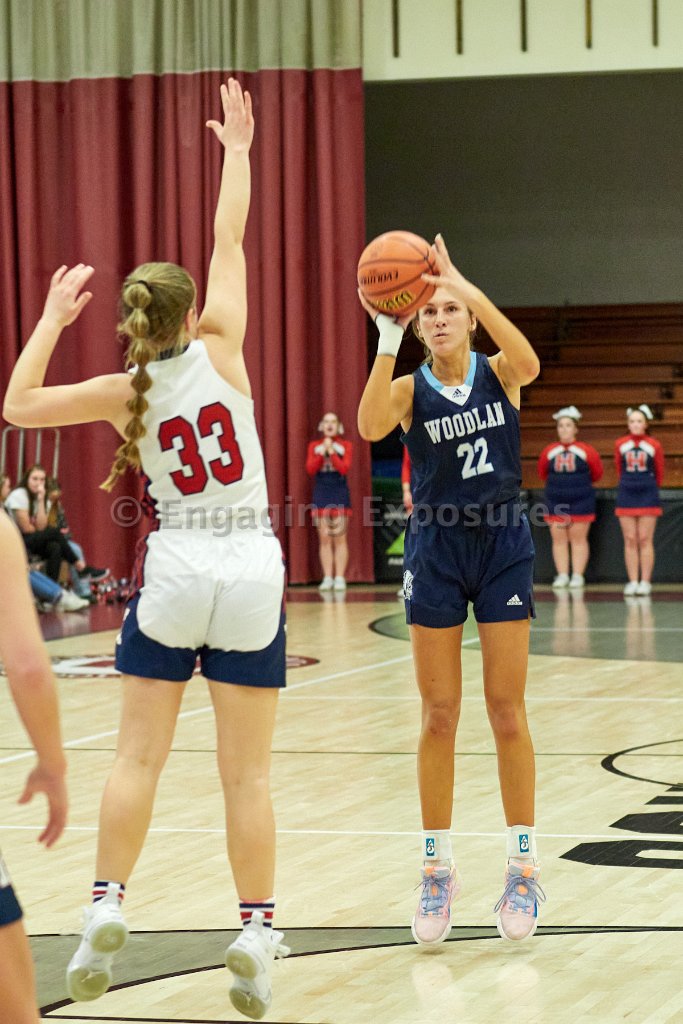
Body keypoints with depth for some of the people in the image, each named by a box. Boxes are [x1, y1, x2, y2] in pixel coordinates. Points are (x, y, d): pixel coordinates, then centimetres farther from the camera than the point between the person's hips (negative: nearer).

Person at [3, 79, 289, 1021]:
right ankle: (257, 932, -1)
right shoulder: (221, 351, -4)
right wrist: (238, 148, 16)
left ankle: (107, 906, -4)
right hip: (250, 568, 0)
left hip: (173, 568, 0)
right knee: (247, 771, 2)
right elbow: (232, 238, 5)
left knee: (138, 755, 7)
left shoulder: (123, 392, -2)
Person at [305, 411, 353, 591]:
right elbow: (310, 469, -3)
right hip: (321, 494, 2)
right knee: (324, 538, 0)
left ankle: (340, 578, -5)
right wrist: (322, 453, -13)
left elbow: (344, 468, -9)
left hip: (339, 494, -2)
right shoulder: (314, 446, 9)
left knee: (339, 538, -6)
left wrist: (331, 451, -15)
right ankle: (327, 578, 2)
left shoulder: (345, 446, 3)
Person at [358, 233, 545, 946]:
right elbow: (370, 426, -23)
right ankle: (437, 867, 12)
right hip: (435, 548, 1)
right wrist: (387, 338, -33)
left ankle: (522, 866, 9)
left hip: (502, 546, 0)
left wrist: (467, 287, -35)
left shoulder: (498, 373, -1)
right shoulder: (409, 389, 0)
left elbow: (529, 363, -26)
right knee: (438, 717, 3)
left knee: (507, 713, 1)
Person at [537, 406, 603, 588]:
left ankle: (578, 575, 4)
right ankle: (562, 575, 8)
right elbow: (542, 473, 13)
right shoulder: (549, 451, 0)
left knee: (578, 539, 2)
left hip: (580, 501, -3)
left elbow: (597, 472, 5)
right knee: (559, 539, 4)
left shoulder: (586, 450, -6)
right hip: (555, 501, 3)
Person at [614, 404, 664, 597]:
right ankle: (632, 582, 2)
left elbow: (659, 473, 9)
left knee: (645, 540, -3)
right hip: (626, 495, 2)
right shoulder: (620, 445, 3)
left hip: (648, 495, -2)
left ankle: (645, 582, -2)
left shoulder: (654, 445, -1)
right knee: (630, 541, 1)